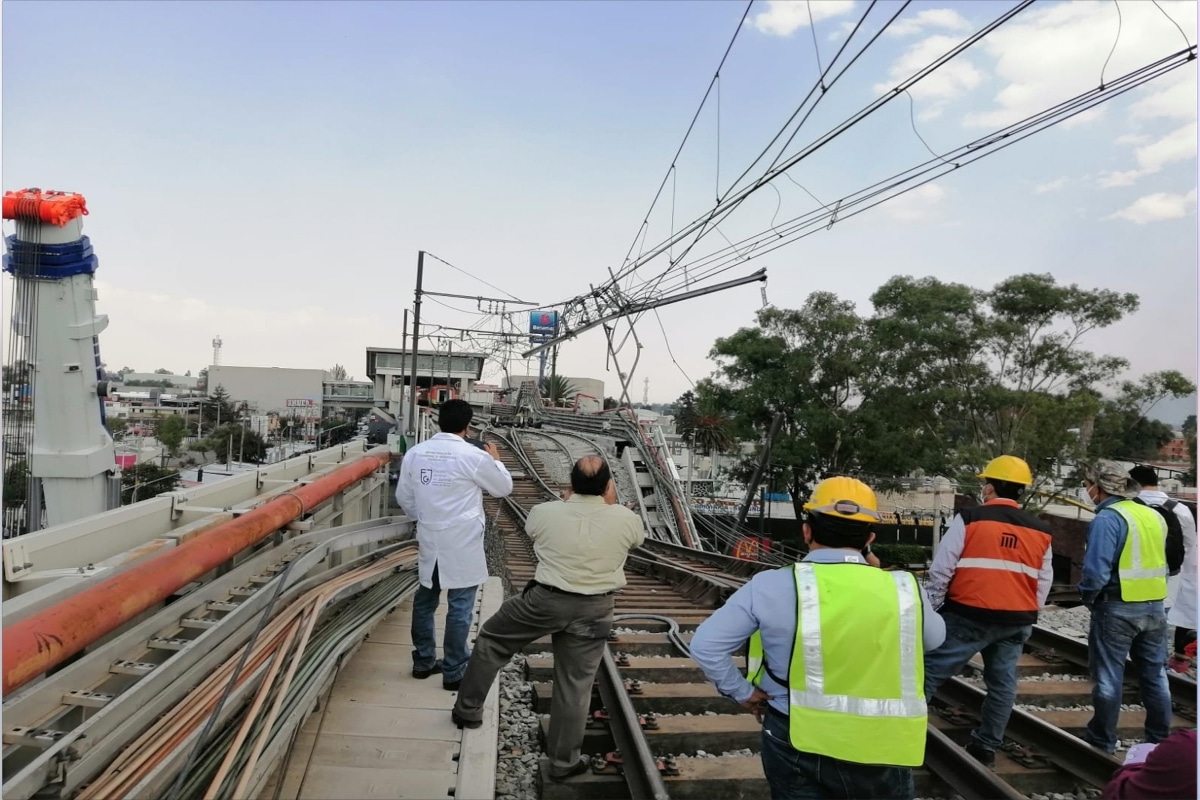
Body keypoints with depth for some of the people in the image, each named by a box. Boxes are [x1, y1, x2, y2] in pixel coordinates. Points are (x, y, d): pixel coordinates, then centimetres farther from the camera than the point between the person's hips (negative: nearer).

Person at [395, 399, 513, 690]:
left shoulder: (414, 453, 0)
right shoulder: (474, 456, -14)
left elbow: (403, 497, 11)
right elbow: (503, 488, 1)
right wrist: (496, 460, 18)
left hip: (429, 541, 5)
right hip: (462, 544, -5)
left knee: (425, 601, 18)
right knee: (459, 608, 4)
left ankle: (423, 662, 31)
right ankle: (454, 672, 12)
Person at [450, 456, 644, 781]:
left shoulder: (544, 512, -12)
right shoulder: (625, 518, -11)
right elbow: (637, 536, 14)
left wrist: (569, 499, 14)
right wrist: (612, 502, 13)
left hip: (545, 599, -1)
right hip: (593, 611, 1)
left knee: (491, 639, 23)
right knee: (575, 684, 13)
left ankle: (468, 710, 35)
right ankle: (563, 761, 26)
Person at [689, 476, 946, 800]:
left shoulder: (773, 586, -17)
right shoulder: (904, 590, -13)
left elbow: (707, 644, -13)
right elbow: (934, 638, 9)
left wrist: (741, 692, 2)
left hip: (797, 742, -1)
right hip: (881, 750, 2)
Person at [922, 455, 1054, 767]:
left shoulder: (970, 519, -10)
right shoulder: (1040, 531, 7)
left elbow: (941, 568, -11)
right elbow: (1044, 582, 14)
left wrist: (931, 607, 0)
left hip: (969, 615, -5)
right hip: (1016, 620, 5)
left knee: (931, 671, 1)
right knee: (1002, 683, 15)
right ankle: (986, 746, 22)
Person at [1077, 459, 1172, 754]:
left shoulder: (1107, 519, -17)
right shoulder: (1154, 516, 7)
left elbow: (1096, 570, -23)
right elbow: (1157, 561, 13)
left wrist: (1088, 597, -6)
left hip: (1117, 608, -7)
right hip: (1154, 606, 7)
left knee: (1108, 677, 5)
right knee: (1154, 676, 17)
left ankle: (1102, 740, 15)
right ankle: (1160, 739, 27)